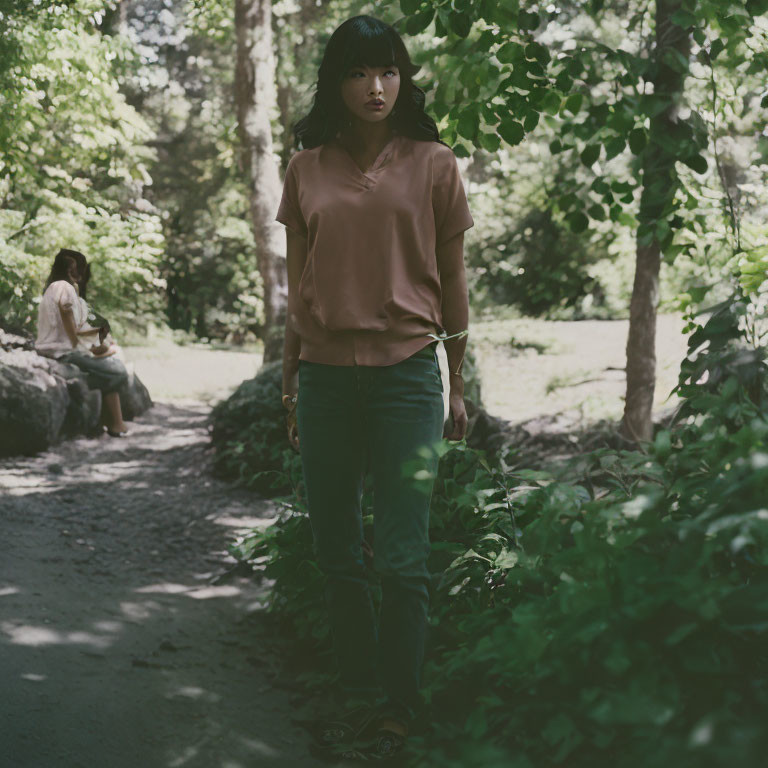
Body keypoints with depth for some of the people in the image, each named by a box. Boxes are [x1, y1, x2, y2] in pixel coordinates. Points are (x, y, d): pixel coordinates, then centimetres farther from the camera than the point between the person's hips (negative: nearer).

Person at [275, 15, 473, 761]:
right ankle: (358, 694, 25)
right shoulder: (307, 169, 7)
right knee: (337, 553, 10)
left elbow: (452, 279, 6)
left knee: (401, 558, -1)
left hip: (405, 372, -3)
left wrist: (457, 387, 7)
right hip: (325, 376, 3)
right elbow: (297, 285, 12)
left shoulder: (432, 164, 1)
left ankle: (398, 707, 14)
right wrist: (289, 384, 13)